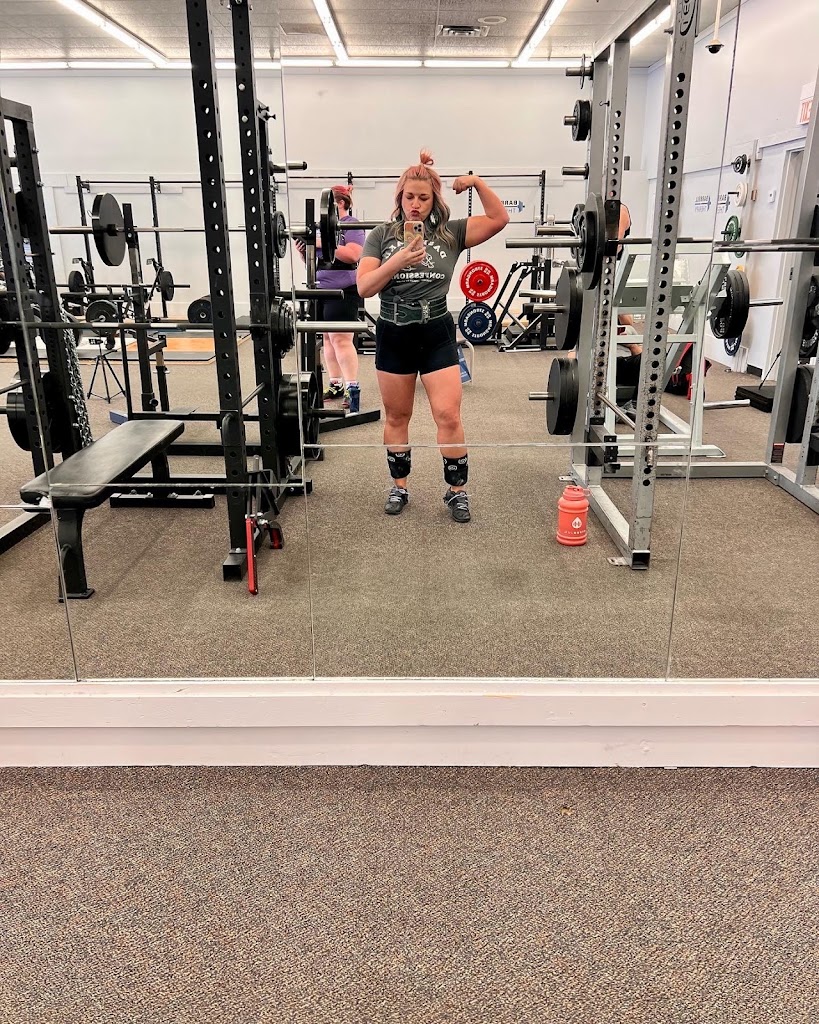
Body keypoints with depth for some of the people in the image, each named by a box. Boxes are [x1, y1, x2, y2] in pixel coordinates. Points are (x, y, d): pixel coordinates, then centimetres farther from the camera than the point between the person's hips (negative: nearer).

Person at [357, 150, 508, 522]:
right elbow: (364, 287, -10)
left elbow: (499, 219, -4)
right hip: (393, 335, 1)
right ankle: (399, 487, 27)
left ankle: (457, 491, 9)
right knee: (396, 417, 11)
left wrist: (477, 182, -13)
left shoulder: (450, 233, 1)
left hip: (437, 334, -1)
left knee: (448, 417, -6)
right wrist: (400, 260, -21)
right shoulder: (381, 235, 0)